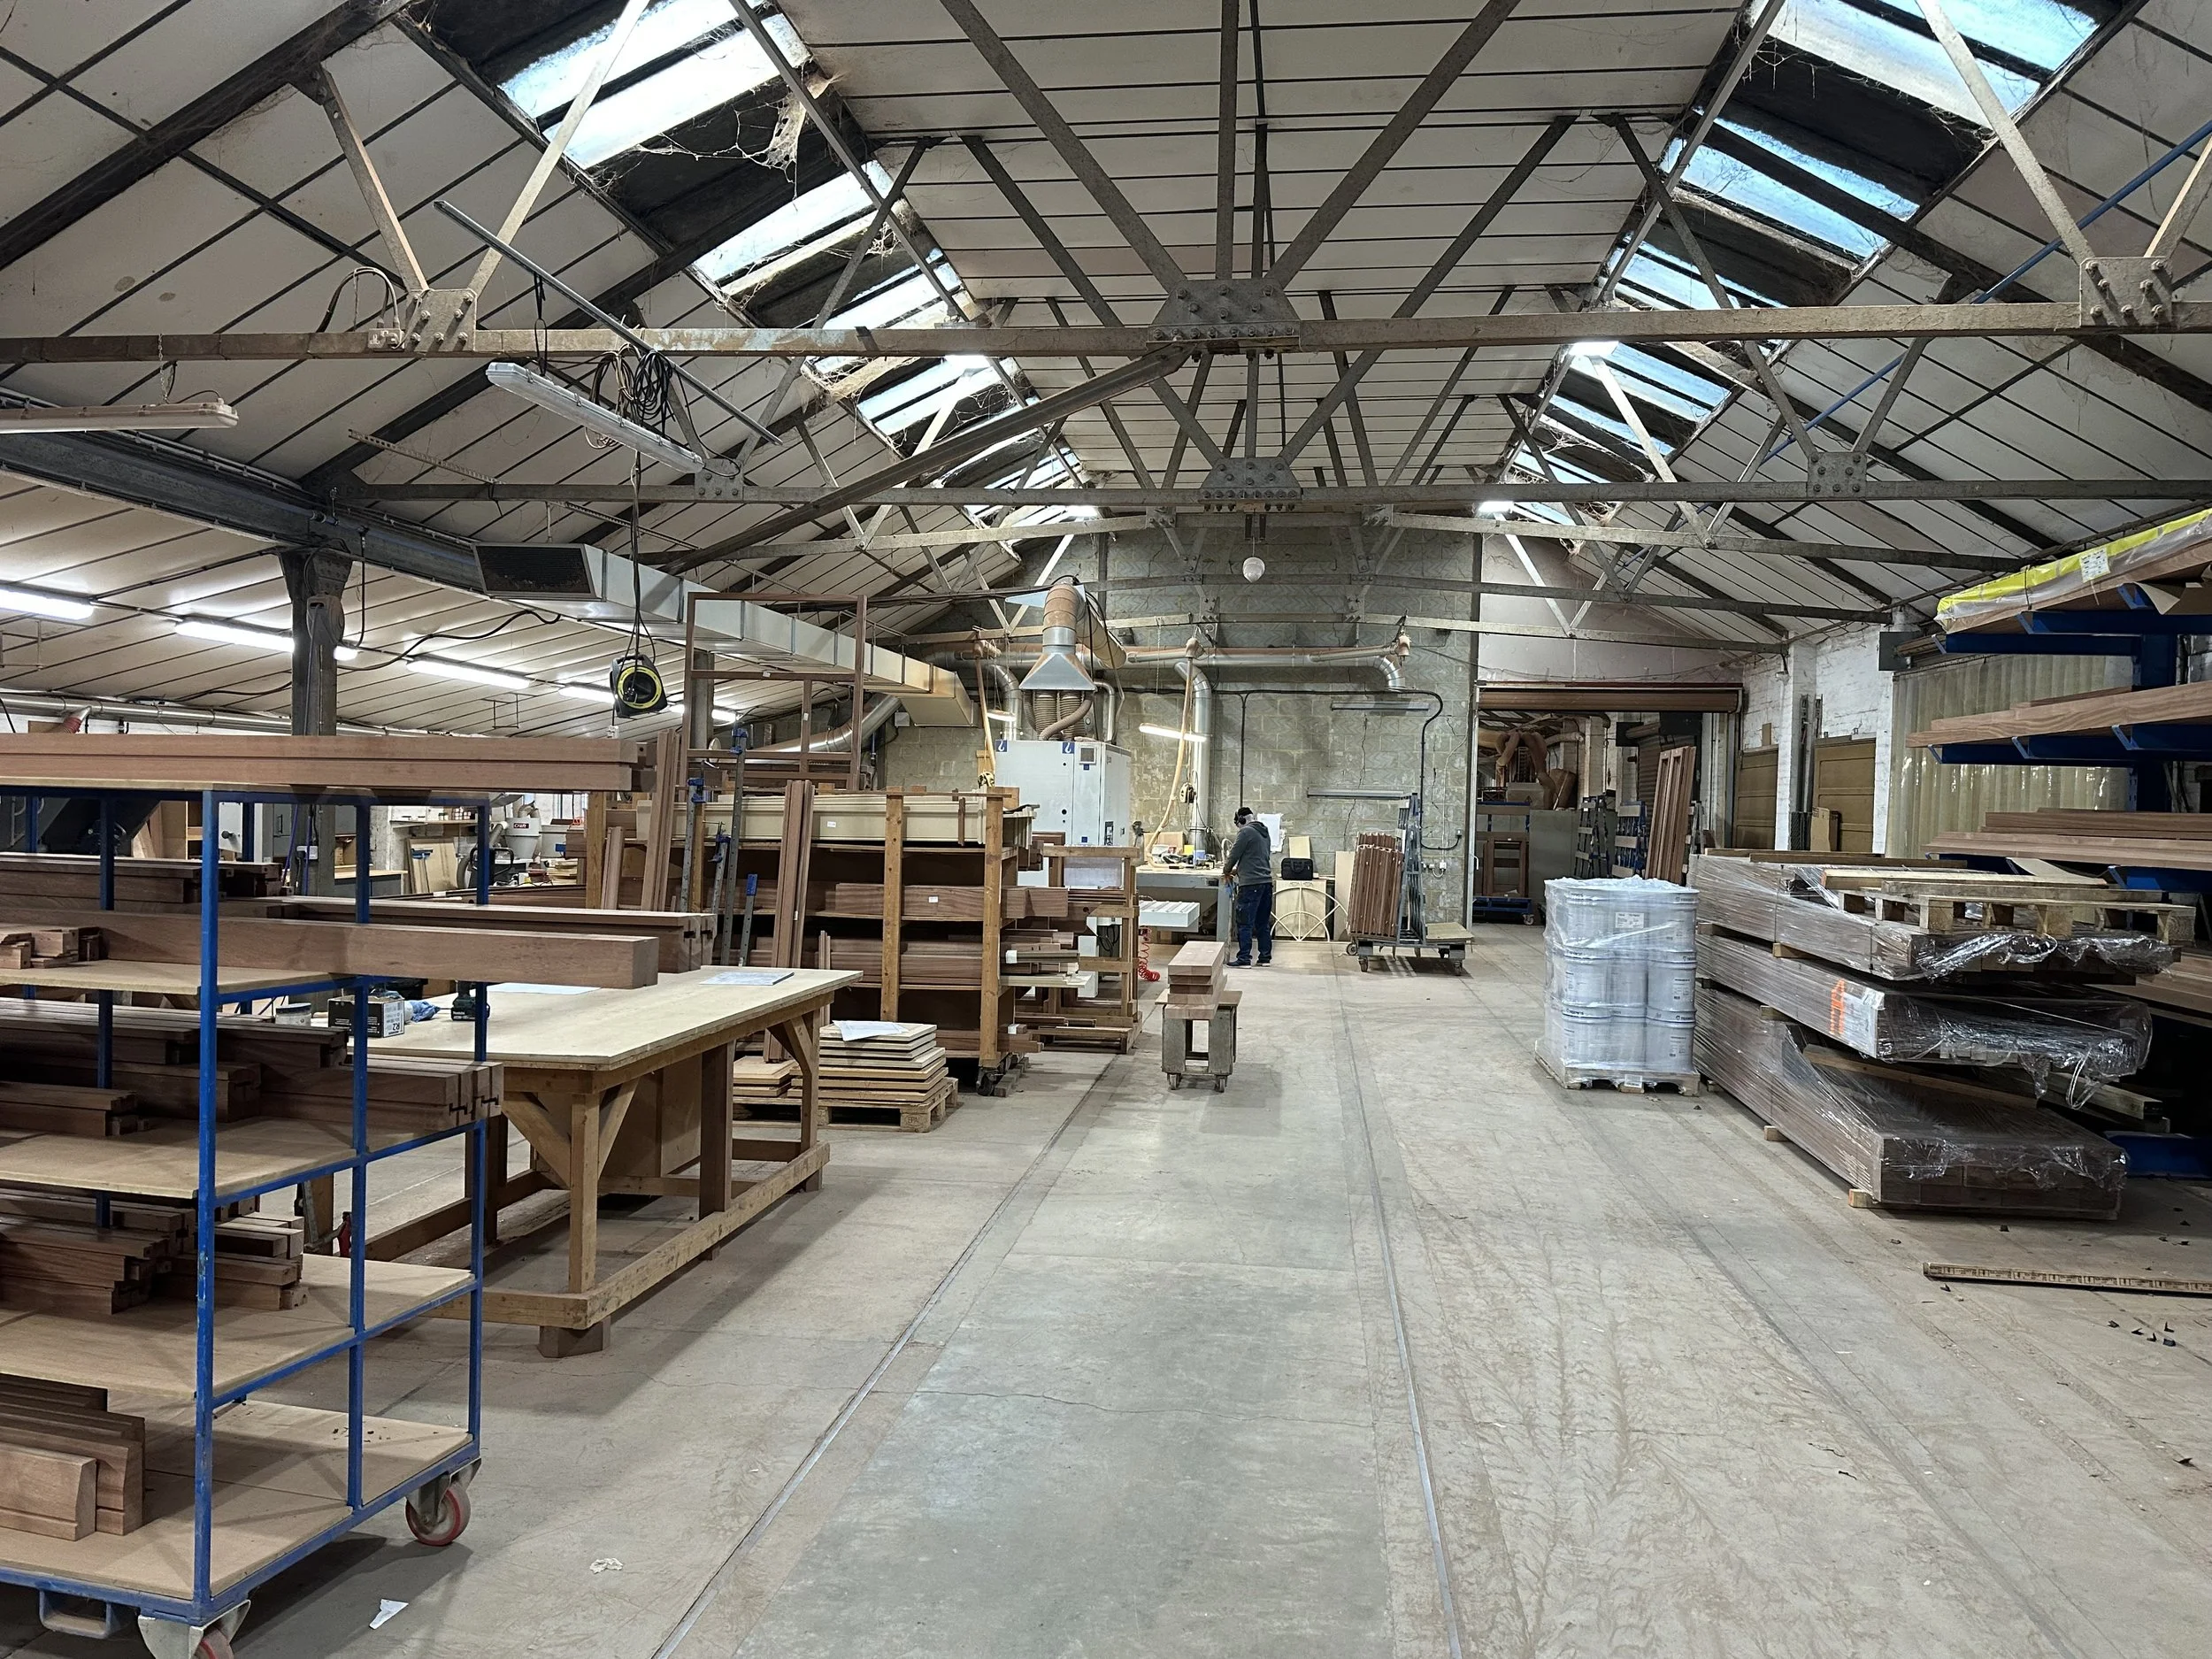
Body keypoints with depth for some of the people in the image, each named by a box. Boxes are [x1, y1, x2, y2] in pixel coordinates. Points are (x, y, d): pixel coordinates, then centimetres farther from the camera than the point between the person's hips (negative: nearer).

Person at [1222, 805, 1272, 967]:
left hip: (1251, 883, -9)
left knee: (1245, 923, -5)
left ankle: (1244, 959, -6)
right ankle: (1265, 958, 15)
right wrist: (1235, 871, 25)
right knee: (1263, 923, 13)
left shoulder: (1246, 832, -8)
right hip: (1267, 881, 9)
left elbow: (1234, 855, -6)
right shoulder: (1264, 833, 19)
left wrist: (1226, 871, 11)